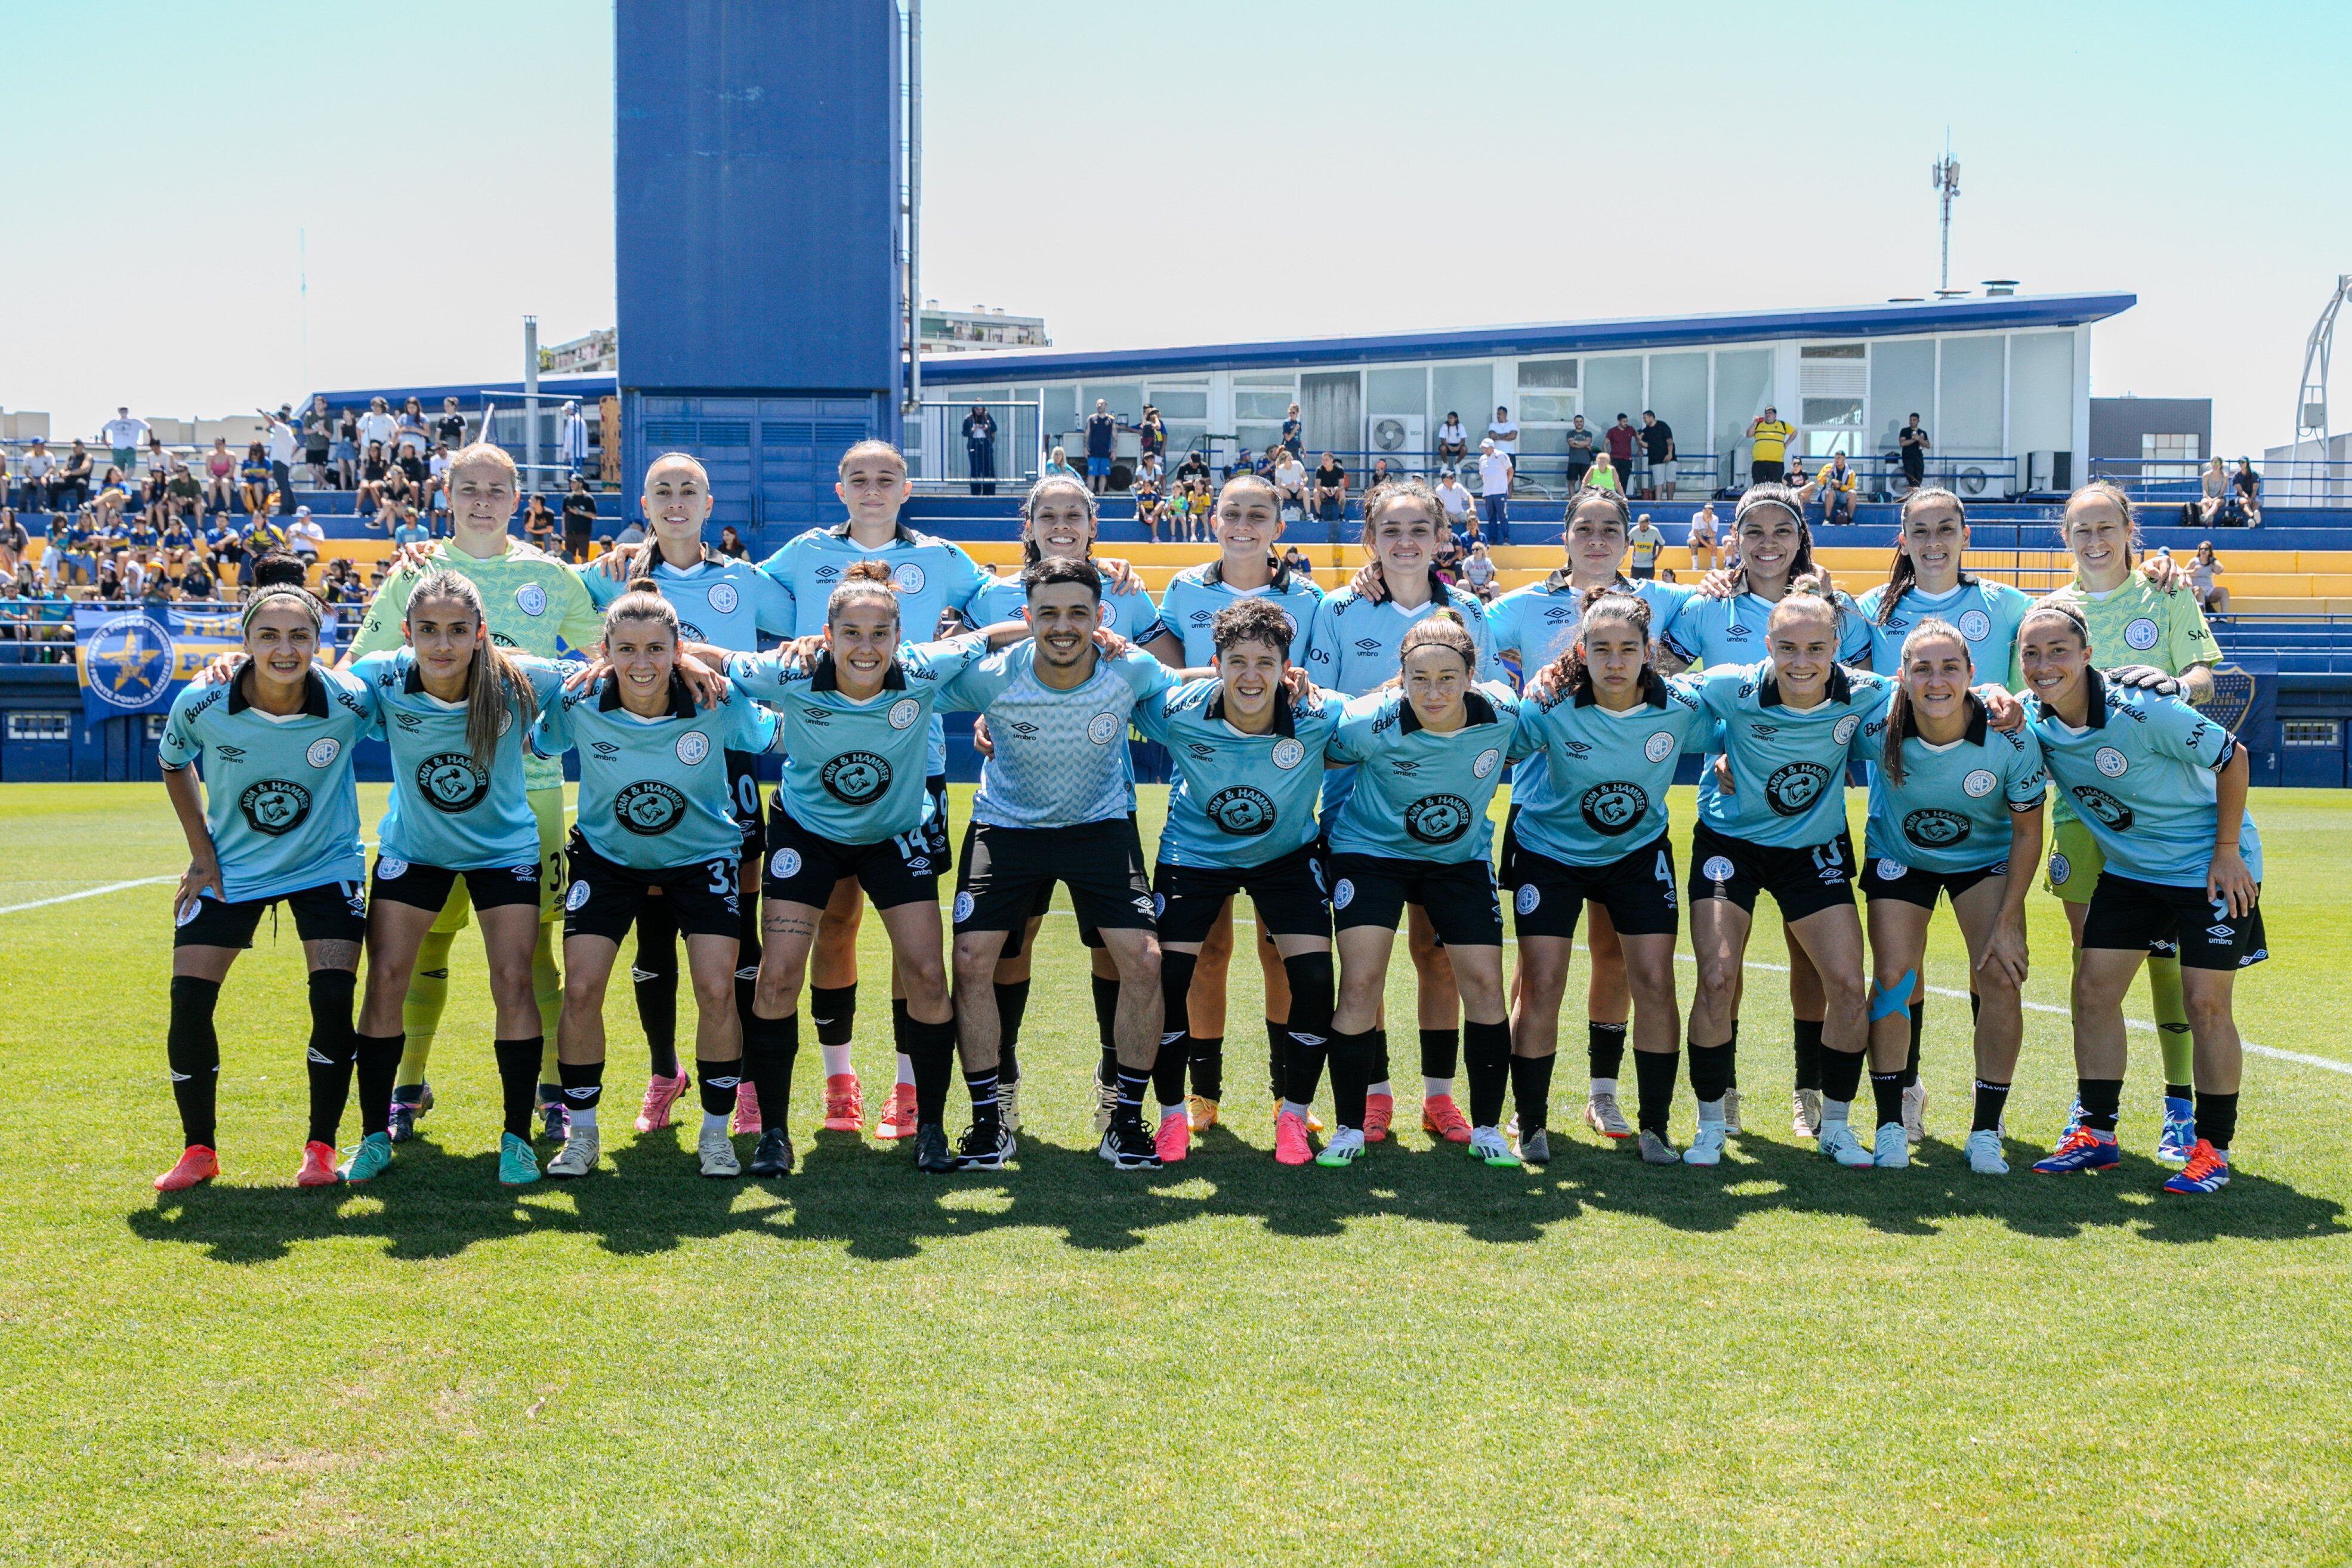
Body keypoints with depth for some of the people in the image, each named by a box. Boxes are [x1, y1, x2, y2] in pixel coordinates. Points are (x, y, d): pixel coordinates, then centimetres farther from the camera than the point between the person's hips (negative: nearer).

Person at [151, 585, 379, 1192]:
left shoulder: (349, 702, -22)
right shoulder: (201, 704, -19)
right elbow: (172, 763, 3)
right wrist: (202, 851, 0)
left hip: (325, 868, -1)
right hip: (228, 870, 1)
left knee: (333, 1000, -14)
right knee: (189, 1002, -6)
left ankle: (321, 1147, 5)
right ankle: (198, 1149, 14)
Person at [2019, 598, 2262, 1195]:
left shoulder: (2142, 711, -27)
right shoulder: (2034, 722, -11)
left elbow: (2232, 757, -16)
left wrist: (2227, 851, -13)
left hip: (2211, 867, -6)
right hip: (2127, 869, 6)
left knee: (2205, 1003, -7)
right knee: (2093, 989, 0)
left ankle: (2212, 1147, 6)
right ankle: (2095, 1133, 13)